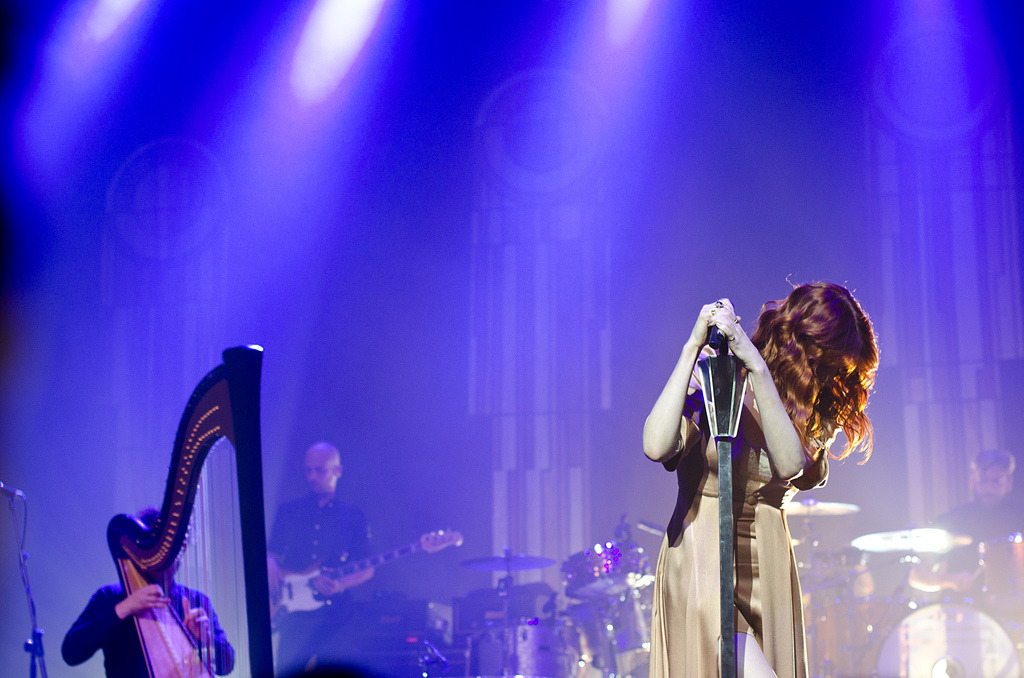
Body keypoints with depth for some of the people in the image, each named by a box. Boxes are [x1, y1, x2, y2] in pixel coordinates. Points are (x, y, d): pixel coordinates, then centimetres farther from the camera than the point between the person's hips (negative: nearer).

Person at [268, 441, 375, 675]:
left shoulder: (353, 517, 8)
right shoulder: (288, 511, 12)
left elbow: (367, 570, 7)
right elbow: (271, 553, 16)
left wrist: (341, 584, -13)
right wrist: (271, 565, -8)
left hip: (337, 618, -1)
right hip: (295, 617, 1)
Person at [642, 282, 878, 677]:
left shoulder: (816, 411, 8)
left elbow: (790, 464, -15)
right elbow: (657, 447, -25)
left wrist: (757, 367, -23)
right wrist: (692, 348, -22)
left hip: (769, 580, 6)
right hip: (703, 570, -6)